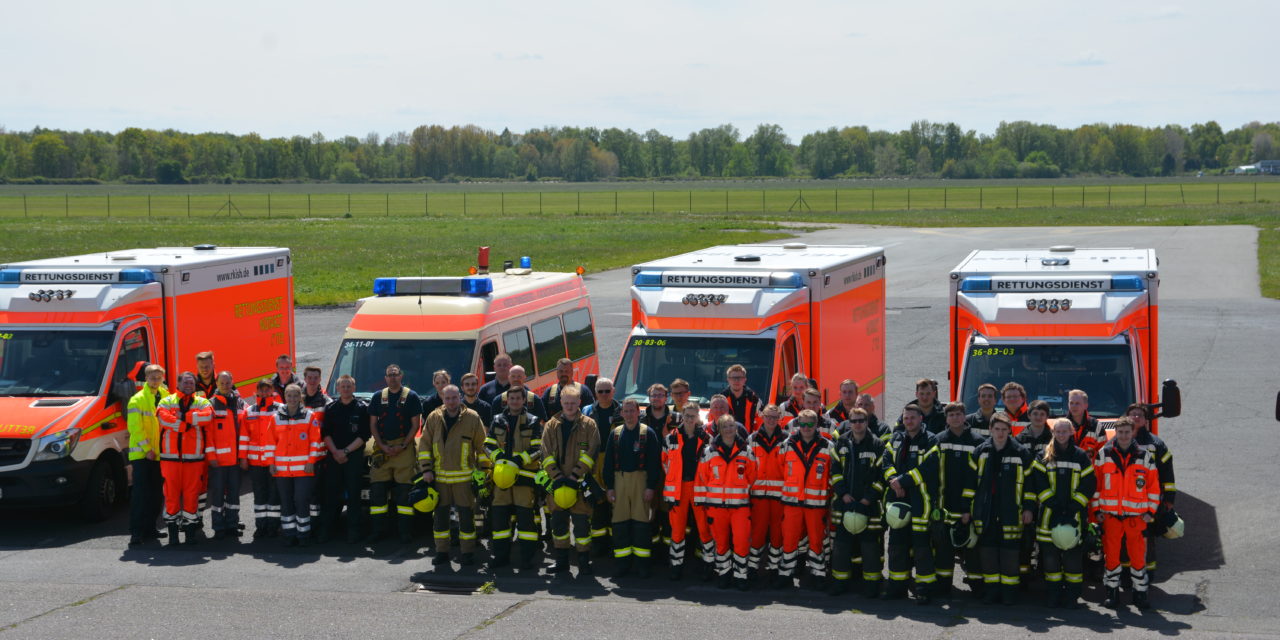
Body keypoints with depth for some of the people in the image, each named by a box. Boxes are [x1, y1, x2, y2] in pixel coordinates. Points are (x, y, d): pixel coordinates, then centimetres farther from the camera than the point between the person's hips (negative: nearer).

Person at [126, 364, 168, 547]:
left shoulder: (166, 398, 11)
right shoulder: (137, 400, -5)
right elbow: (135, 428, -11)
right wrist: (146, 449, -15)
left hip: (159, 454, 6)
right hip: (141, 454, -6)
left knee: (157, 494, 10)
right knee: (141, 493, -9)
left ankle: (149, 528, 19)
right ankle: (136, 532, -8)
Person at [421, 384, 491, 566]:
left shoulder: (472, 418, -2)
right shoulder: (434, 418, 4)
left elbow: (481, 446, 2)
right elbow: (424, 444, 7)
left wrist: (484, 470, 0)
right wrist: (426, 469, 0)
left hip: (464, 477, -2)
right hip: (439, 476, 3)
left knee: (466, 516, 0)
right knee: (440, 515, 8)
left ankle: (467, 553, 9)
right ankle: (441, 552, 17)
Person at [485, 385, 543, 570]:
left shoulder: (533, 422, 3)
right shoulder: (498, 421, 13)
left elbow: (538, 449, -3)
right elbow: (489, 445, 11)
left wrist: (520, 460, -18)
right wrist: (499, 457, -10)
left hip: (524, 475, -3)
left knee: (525, 516, -5)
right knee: (500, 515, 5)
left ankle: (527, 558, 0)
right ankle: (501, 556, 14)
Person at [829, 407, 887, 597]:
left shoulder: (877, 445, -2)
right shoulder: (841, 444, 8)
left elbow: (882, 474, -4)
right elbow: (834, 470, 8)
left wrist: (869, 497, -10)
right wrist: (843, 493, -5)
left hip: (869, 503, -3)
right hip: (844, 503, 3)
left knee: (870, 546, -1)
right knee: (841, 545, 5)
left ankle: (871, 585, 7)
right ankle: (840, 582, 14)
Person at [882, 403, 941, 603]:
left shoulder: (930, 441, -4)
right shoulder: (896, 439, 15)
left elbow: (928, 468, -15)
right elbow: (886, 461, 6)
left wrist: (903, 480, -17)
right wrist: (893, 480, -13)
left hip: (921, 499, -6)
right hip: (898, 498, 6)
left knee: (921, 543, -6)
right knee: (897, 542, 10)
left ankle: (924, 587, 1)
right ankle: (897, 584, 20)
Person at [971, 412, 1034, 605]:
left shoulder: (1021, 453, 2)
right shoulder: (980, 452, 9)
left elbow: (1029, 482, 4)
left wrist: (1028, 508, -1)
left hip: (1011, 513, -3)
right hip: (985, 514, 3)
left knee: (1010, 553, -2)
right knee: (988, 552, 4)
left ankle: (1009, 590, 7)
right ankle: (992, 590, 13)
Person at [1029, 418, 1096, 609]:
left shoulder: (1081, 456, 7)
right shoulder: (1044, 457, 8)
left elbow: (1089, 484, 2)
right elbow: (1038, 483, 0)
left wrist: (1073, 508, -7)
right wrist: (1053, 505, -11)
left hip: (1074, 515, -1)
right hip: (1049, 515, 1)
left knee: (1073, 556, -4)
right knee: (1050, 555, 1)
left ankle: (1072, 595, 3)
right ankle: (1054, 594, 9)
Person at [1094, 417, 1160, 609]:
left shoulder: (1145, 456, 4)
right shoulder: (1104, 454, 4)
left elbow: (1154, 486, 7)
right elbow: (1096, 483, 7)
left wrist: (1150, 511, 2)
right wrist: (1097, 509, 2)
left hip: (1137, 514, 0)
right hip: (1110, 513, 0)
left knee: (1138, 555, 1)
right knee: (1111, 554, 4)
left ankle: (1140, 593, 11)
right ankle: (1112, 592, 15)